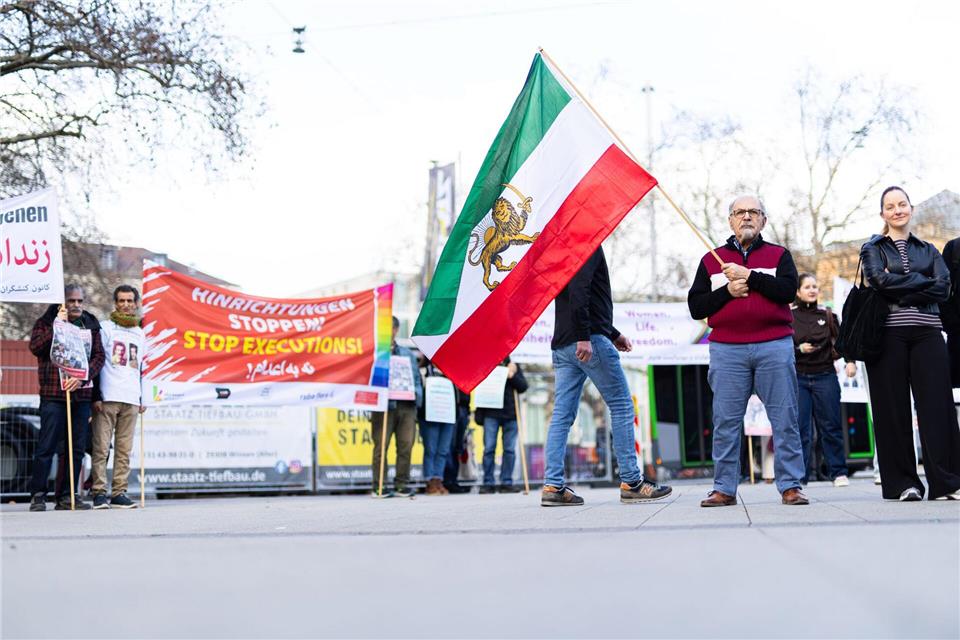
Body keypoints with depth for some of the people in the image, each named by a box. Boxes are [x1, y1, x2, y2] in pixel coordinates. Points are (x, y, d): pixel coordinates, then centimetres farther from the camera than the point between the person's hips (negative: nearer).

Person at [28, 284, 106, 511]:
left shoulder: (91, 325, 14)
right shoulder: (46, 322, 5)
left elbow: (99, 356, 6)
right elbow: (35, 347, -12)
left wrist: (83, 377, -9)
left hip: (82, 394, 4)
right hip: (53, 393, -4)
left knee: (77, 448, 5)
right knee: (47, 446, -5)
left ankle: (66, 496, 12)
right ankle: (38, 495, 2)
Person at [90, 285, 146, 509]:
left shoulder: (139, 333, 19)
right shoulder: (105, 328, 4)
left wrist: (142, 398, 17)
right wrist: (96, 396, -9)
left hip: (131, 399, 5)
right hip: (107, 397, -5)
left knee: (124, 450, 2)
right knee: (101, 448, -6)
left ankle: (119, 492, 4)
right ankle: (100, 492, -3)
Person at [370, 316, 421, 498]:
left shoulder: (407, 354, 22)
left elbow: (417, 379, 20)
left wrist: (416, 395, 2)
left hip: (407, 406, 4)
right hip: (384, 406, -4)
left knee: (406, 445, 1)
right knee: (381, 446, -5)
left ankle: (402, 484, 8)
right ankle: (378, 486, 0)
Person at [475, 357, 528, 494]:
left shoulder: (514, 367, 14)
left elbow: (523, 386, 5)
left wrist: (512, 376, -11)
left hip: (510, 413, 2)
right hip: (490, 413, -2)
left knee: (510, 449, 2)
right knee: (489, 448, -4)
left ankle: (507, 482, 8)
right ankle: (488, 483, 2)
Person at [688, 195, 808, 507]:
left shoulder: (779, 255, 14)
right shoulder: (712, 260, 16)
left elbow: (788, 290, -5)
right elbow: (696, 307, 9)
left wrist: (749, 276, -9)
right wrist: (727, 291, -6)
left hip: (775, 345, -1)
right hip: (726, 349, 1)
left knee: (784, 419, -2)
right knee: (726, 421, -1)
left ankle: (790, 486, 2)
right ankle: (724, 489, 4)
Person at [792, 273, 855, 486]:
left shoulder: (827, 315, 8)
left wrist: (850, 361, -7)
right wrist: (799, 350, -14)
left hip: (825, 376, 1)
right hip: (798, 378, -1)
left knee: (831, 426, 2)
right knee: (800, 429, -2)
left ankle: (839, 472, 10)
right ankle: (800, 475, 4)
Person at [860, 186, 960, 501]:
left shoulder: (928, 250, 18)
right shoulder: (873, 248, 11)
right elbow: (881, 280, -9)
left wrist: (899, 293, -9)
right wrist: (923, 281, -4)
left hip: (927, 334, 2)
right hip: (887, 335, -2)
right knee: (894, 409, -1)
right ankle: (902, 483, 5)